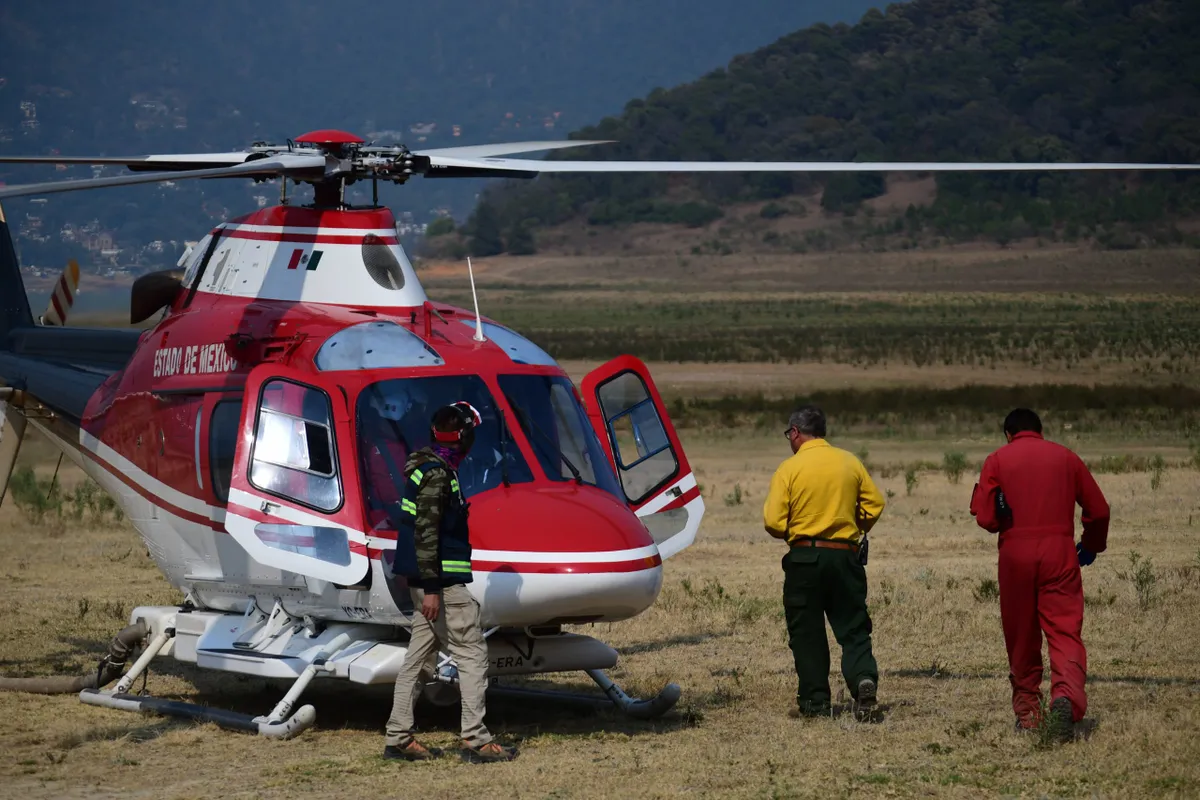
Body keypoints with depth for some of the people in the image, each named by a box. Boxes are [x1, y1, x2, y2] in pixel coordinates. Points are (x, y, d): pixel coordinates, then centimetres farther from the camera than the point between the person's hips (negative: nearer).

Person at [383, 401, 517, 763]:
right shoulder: (437, 474, -17)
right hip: (440, 582, -10)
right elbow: (425, 532, -22)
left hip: (427, 582, 10)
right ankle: (476, 739, -5)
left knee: (418, 655, 11)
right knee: (472, 654, -5)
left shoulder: (427, 468, 14)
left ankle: (399, 737, 13)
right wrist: (431, 588, -24)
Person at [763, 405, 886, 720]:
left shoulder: (789, 468, -7)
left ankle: (814, 701, 7)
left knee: (806, 632, 6)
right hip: (845, 555, 3)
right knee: (853, 627, 7)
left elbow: (773, 522, -10)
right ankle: (863, 677, -17)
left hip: (804, 557, -3)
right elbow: (874, 504, 6)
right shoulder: (850, 462, 4)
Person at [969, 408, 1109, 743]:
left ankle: (1027, 711, 16)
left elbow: (985, 517, -5)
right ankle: (1066, 695, -29)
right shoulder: (1065, 457, 9)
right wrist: (1091, 546, 26)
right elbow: (1098, 509, 9)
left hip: (1015, 554, 0)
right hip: (1060, 552, 0)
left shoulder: (997, 460, 4)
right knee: (1065, 632, -4)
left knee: (1021, 637, 12)